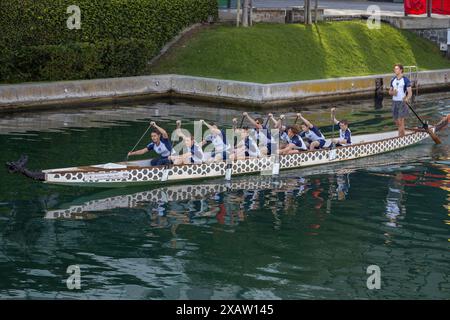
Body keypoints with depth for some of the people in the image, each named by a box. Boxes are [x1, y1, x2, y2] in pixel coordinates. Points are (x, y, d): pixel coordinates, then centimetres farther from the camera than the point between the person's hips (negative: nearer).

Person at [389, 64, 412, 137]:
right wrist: (392, 92, -8)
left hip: (402, 102, -6)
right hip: (394, 102, 6)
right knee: (396, 121, 11)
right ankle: (403, 134, 30)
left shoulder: (406, 80, -6)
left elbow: (410, 92, -10)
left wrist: (407, 99, -29)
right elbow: (390, 91, 16)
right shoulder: (393, 80, 11)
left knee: (400, 121, -12)